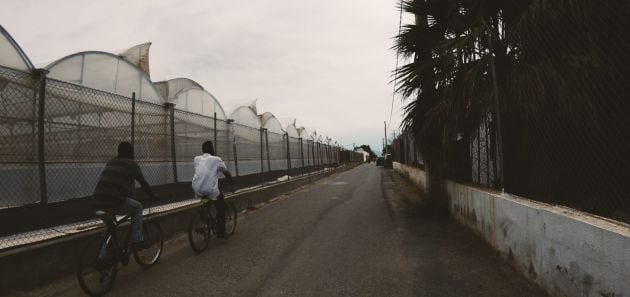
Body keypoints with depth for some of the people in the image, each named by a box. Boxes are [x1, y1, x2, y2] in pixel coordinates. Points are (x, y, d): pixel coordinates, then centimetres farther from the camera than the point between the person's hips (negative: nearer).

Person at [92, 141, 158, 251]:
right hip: (114, 202, -7)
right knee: (138, 208, 18)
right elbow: (143, 182, 10)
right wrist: (153, 196, 25)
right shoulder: (131, 164, 6)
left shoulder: (110, 163, 25)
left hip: (97, 204, 7)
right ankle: (137, 241, 12)